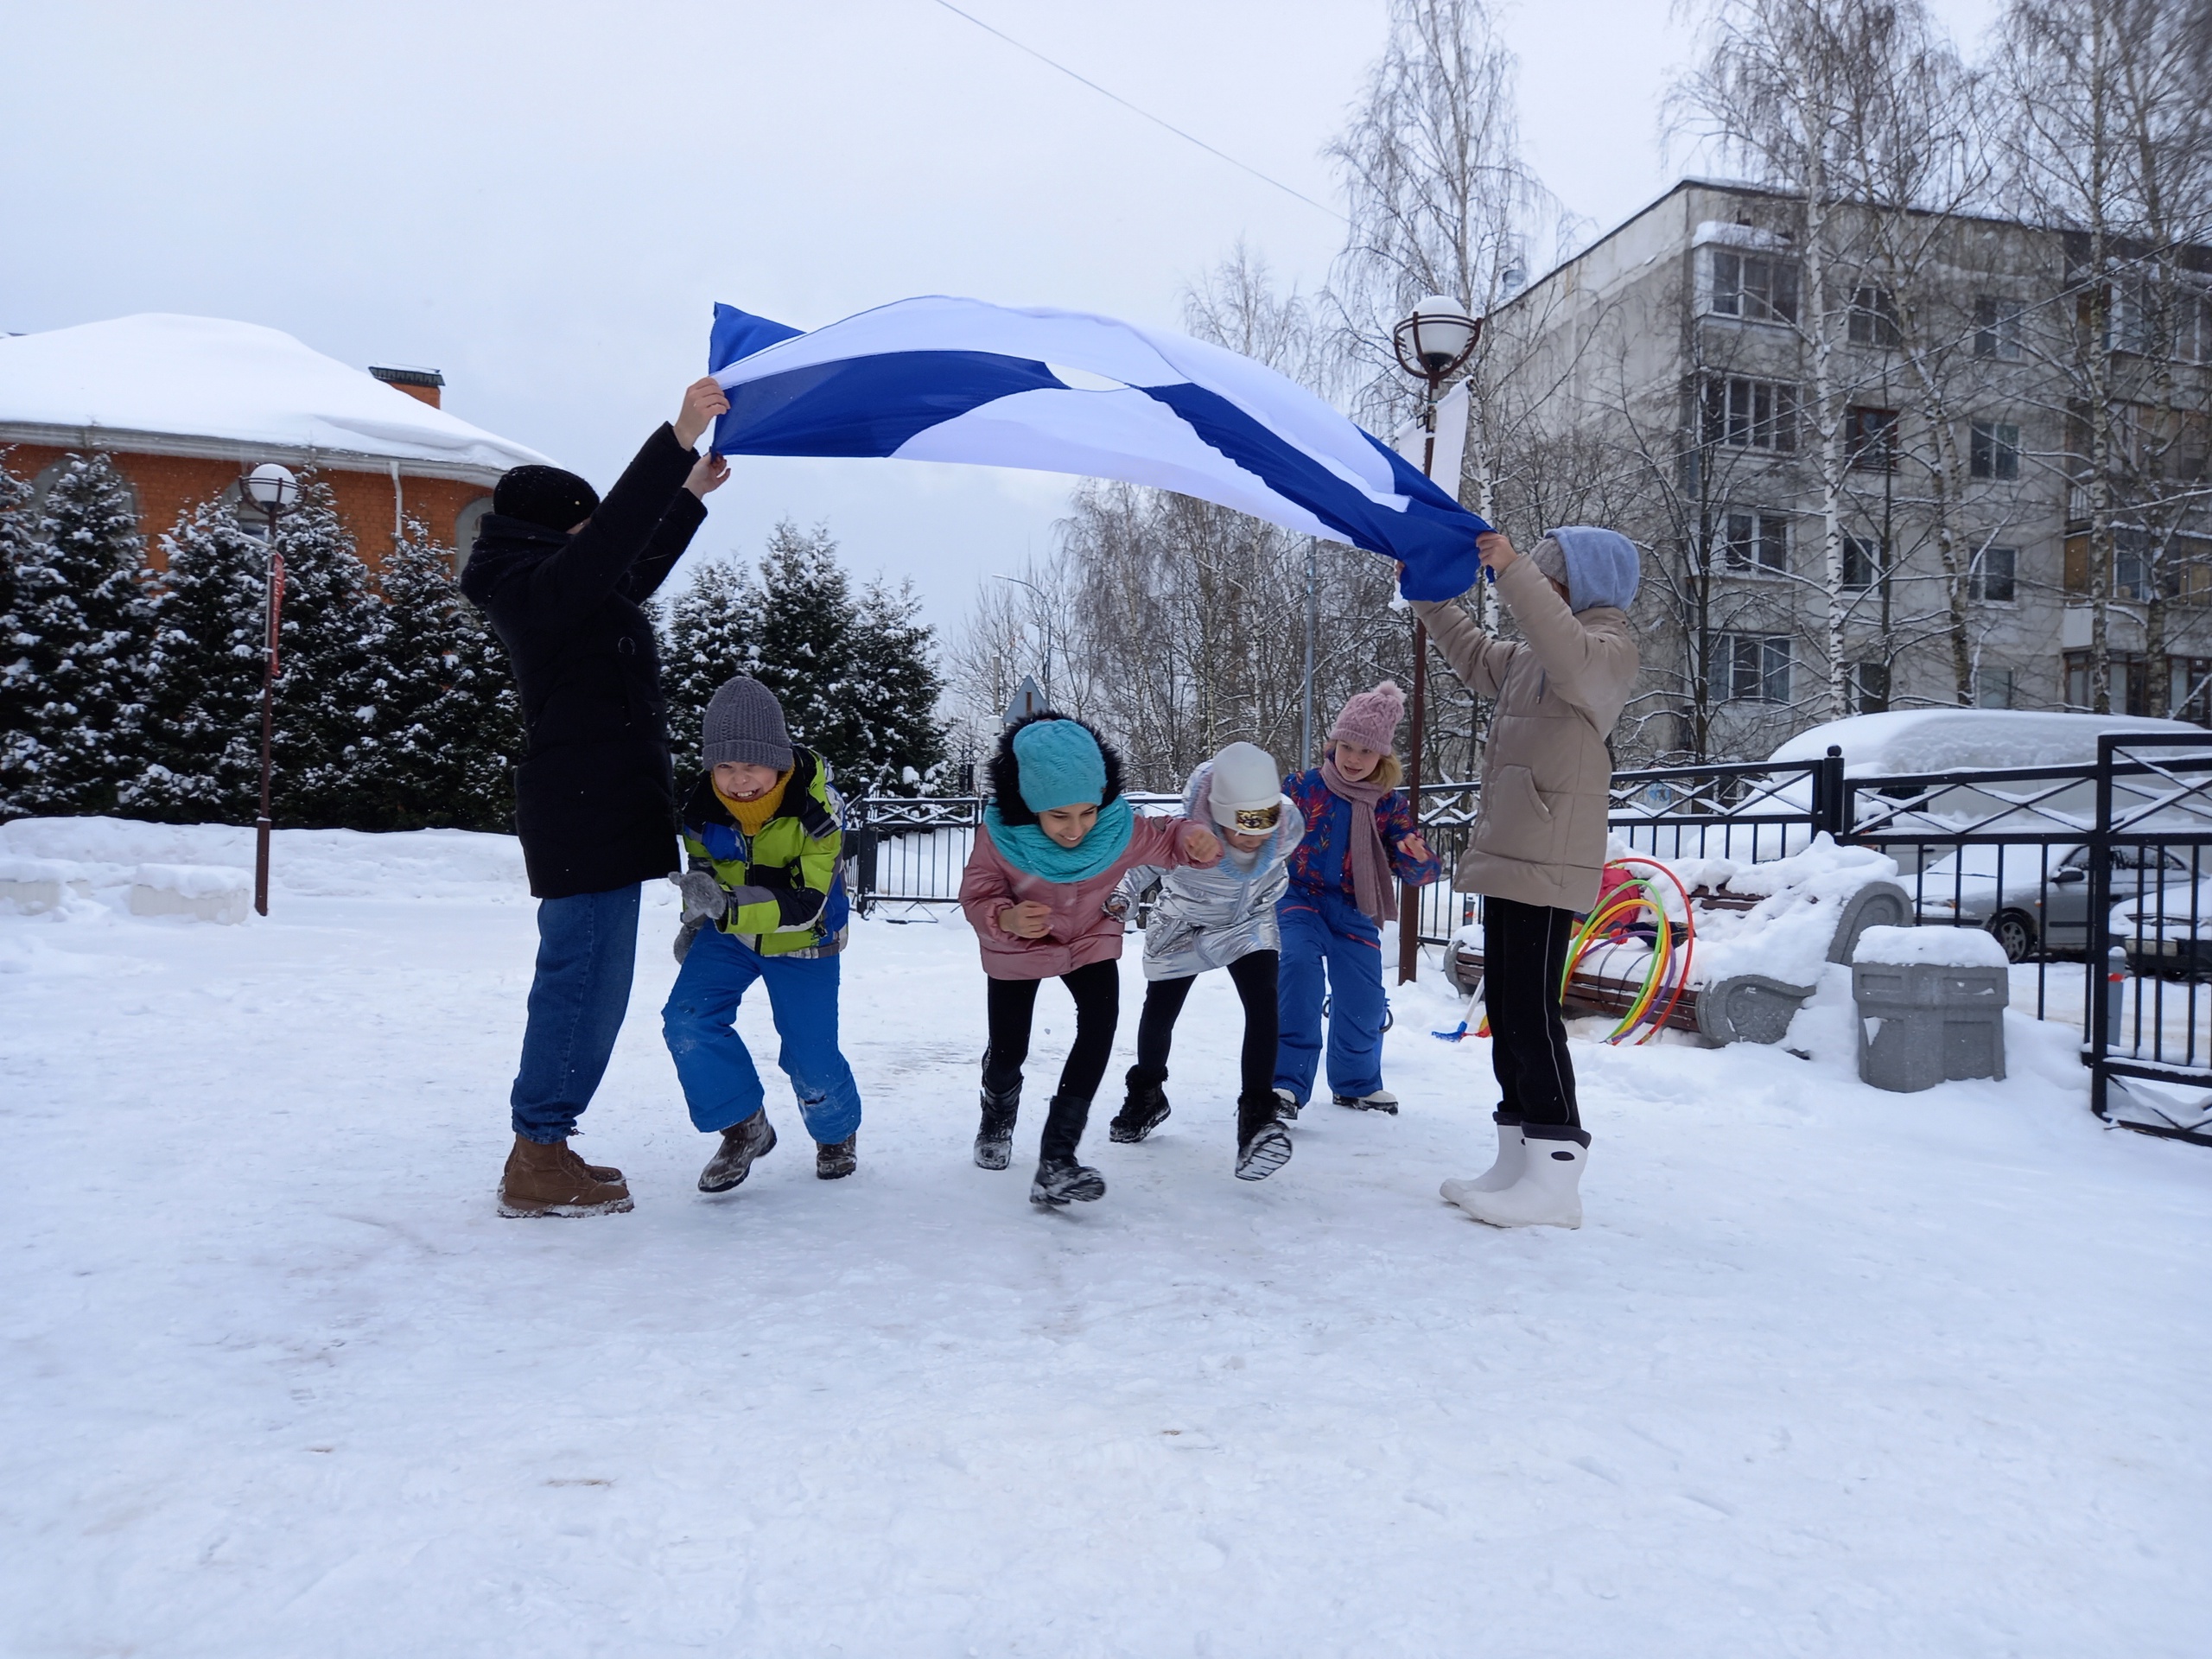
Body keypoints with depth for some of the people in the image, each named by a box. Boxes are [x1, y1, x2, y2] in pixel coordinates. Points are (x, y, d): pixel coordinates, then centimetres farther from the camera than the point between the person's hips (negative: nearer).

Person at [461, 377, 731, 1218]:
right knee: (585, 976, -8)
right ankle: (537, 1165, -1)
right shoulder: (535, 588, -12)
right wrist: (677, 440, -34)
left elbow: (633, 572, 35)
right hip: (586, 812, -11)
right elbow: (610, 539, -29)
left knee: (580, 976, 14)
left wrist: (691, 494, 38)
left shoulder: (549, 589, 19)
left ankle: (542, 1150, 21)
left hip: (592, 810, 11)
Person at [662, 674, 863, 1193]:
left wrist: (726, 906, -43)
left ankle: (837, 1131, 31)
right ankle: (744, 1127, 3)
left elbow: (806, 904, -32)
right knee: (688, 1021, -16)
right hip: (729, 932, 4)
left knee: (812, 1059, -3)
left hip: (802, 942, -4)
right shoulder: (702, 805, -15)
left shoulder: (815, 807, -28)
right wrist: (695, 917, 10)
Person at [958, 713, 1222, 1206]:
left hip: (1090, 940, 1)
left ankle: (1057, 1162, -17)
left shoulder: (1118, 828, -30)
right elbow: (976, 894, -25)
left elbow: (1165, 841, -13)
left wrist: (1196, 840, -37)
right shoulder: (1000, 834, -34)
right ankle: (998, 1119, 51)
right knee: (1008, 1049, 11)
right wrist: (1005, 919, -48)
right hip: (1016, 949, -1)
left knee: (1100, 1023, -23)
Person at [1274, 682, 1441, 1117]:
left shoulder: (1390, 805, 1)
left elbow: (1416, 871, -3)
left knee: (1363, 997, 3)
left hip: (1354, 910, 3)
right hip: (1300, 898, -3)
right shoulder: (1303, 787, -5)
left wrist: (1419, 859, -26)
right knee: (1299, 967, -27)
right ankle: (1287, 1081, -21)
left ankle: (1357, 1083, 31)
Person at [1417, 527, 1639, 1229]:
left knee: (1530, 1010, -12)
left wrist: (1512, 573, -33)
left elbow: (1571, 661, -30)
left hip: (1547, 864, -10)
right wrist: (1429, 595, 31)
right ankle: (1518, 1161, 19)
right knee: (1505, 1007, 11)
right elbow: (1476, 657, 39)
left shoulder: (1607, 645, -7)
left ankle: (1556, 1177, -8)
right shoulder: (1532, 654, 23)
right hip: (1509, 857, 10)